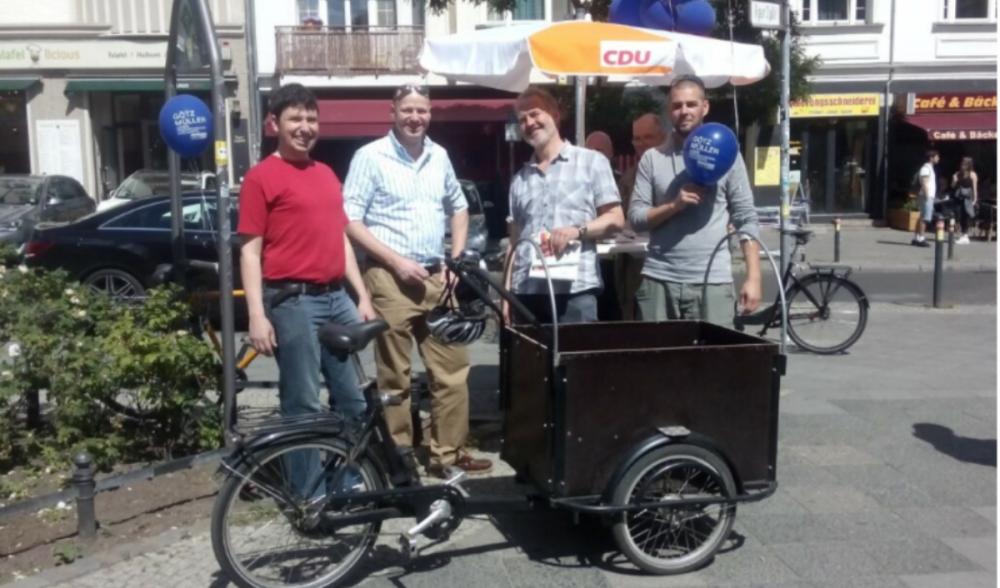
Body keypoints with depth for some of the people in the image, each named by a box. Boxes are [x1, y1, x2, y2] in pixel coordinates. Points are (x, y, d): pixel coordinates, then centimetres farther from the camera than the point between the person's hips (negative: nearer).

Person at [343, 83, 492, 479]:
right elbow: (350, 220, -9)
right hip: (389, 278, -5)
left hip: (435, 277, 6)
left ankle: (447, 453, 18)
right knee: (395, 376, 2)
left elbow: (458, 207, 24)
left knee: (452, 368, 7)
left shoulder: (439, 156, 12)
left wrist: (457, 258, 11)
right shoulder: (371, 156, -5)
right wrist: (396, 261, -14)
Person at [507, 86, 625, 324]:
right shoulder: (519, 179, 18)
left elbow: (615, 219, 2)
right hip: (527, 291, 4)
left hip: (576, 289, -3)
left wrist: (577, 231, -16)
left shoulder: (591, 161, 7)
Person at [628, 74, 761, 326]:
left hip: (712, 281, -1)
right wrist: (674, 205, -14)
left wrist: (753, 277, -6)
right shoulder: (651, 158, 8)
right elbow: (635, 217, 3)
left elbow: (747, 220, 2)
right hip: (658, 279, 1)